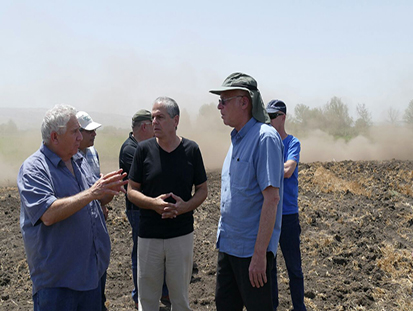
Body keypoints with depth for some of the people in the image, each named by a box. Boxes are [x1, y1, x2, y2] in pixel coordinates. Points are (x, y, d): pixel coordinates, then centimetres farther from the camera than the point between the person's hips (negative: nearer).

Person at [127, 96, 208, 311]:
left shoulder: (191, 150, -1)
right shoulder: (144, 149, -1)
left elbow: (202, 190, 6)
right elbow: (131, 191, 3)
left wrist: (186, 206, -15)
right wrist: (153, 203, -17)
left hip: (182, 234, 0)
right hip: (149, 235, 0)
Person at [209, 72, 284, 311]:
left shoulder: (265, 138, -17)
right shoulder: (237, 139, 12)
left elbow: (271, 198, -22)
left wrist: (260, 254, -23)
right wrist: (224, 237, 18)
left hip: (252, 249, -9)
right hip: (228, 244, 9)